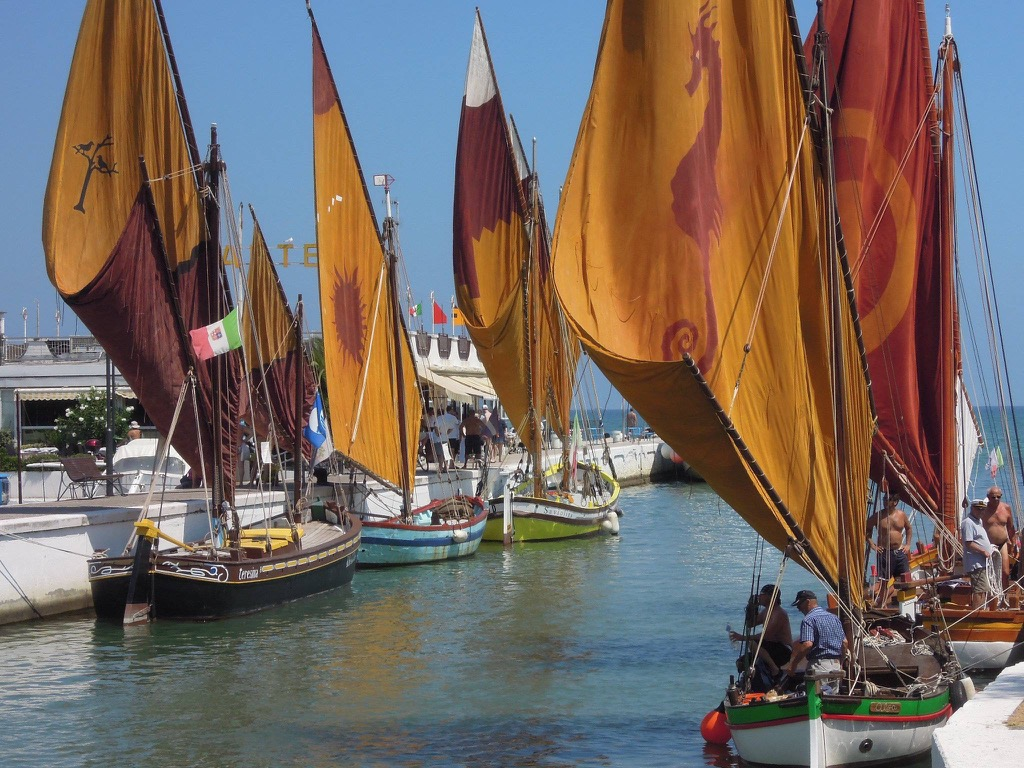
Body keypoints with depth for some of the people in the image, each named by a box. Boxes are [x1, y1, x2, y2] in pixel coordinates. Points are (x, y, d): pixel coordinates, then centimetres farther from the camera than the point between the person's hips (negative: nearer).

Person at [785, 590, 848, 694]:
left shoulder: (809, 619, -10)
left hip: (819, 663, -8)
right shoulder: (834, 617, 15)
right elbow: (845, 643, 17)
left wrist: (793, 664, -18)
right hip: (836, 665, 8)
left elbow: (807, 644, -23)